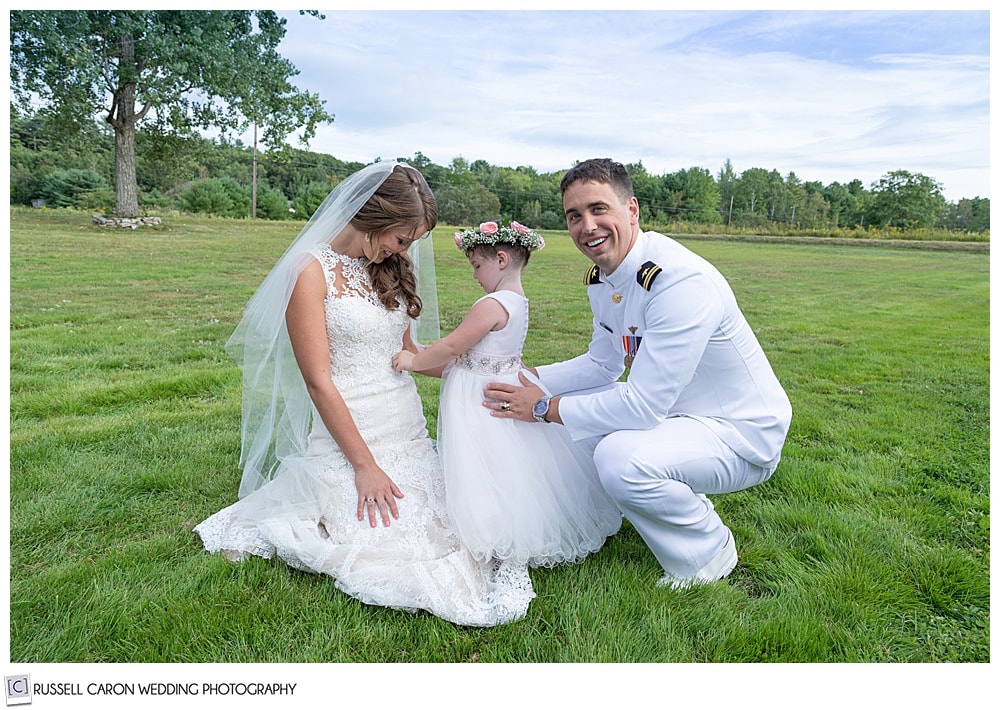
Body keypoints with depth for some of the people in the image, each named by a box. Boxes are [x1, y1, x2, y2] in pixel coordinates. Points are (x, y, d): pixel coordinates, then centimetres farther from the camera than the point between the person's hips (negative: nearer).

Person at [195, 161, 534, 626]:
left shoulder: (387, 267, 12)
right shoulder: (313, 270, -10)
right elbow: (318, 381, -13)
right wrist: (365, 465, -14)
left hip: (409, 430, 7)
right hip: (347, 433, -7)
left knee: (448, 530, -9)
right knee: (392, 548, -16)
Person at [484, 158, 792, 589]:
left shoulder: (682, 280, -30)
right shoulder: (600, 277, -1)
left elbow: (643, 405, -31)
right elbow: (601, 364, 10)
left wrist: (545, 407, -22)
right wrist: (524, 378, -2)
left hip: (738, 434, -9)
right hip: (675, 410, 9)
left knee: (621, 457, -32)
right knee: (573, 403, 5)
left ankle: (707, 550, 0)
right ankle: (680, 498, 20)